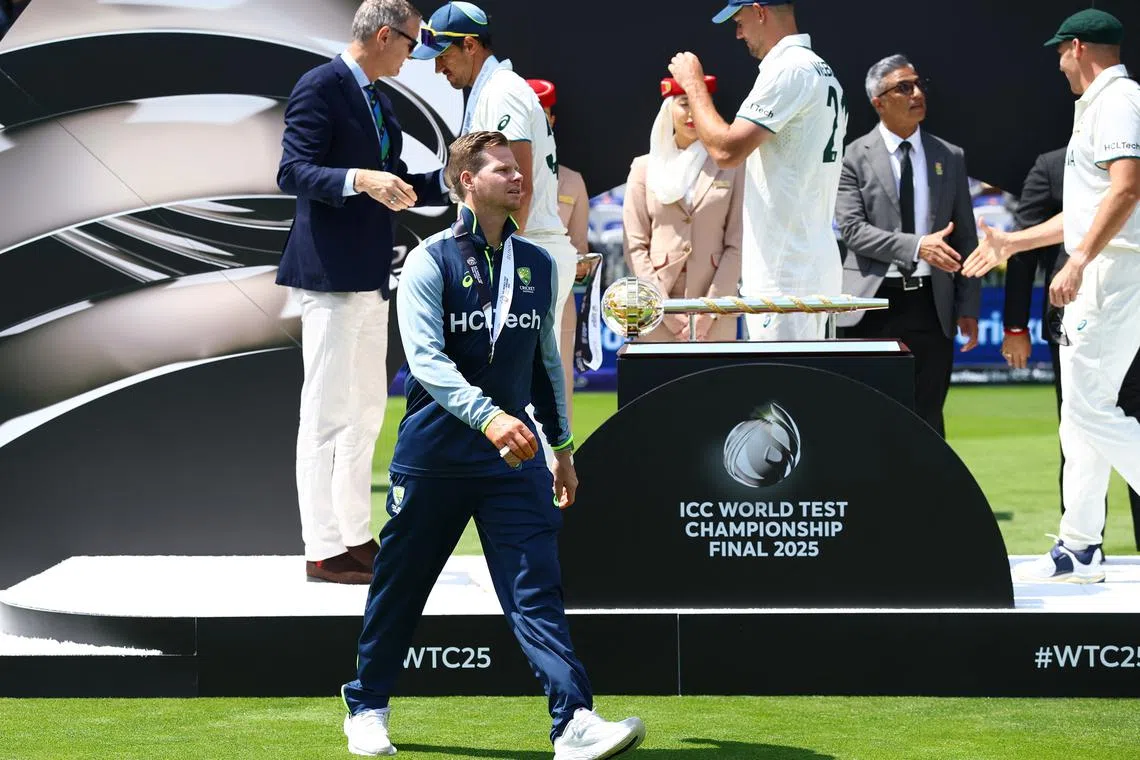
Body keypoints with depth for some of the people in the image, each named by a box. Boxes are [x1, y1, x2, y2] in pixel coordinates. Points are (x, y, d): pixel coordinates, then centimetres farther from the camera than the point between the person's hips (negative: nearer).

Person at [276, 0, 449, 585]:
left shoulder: (377, 99, 16)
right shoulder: (320, 87, -12)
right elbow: (292, 173, -21)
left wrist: (446, 180, 14)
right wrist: (359, 179, -34)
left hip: (370, 275, 10)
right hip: (330, 272, -10)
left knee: (366, 410, 15)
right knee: (327, 415, -7)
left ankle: (354, 537, 23)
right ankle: (323, 551, -4)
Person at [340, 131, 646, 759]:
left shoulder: (538, 265, 10)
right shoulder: (431, 261, -6)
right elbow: (426, 359, -19)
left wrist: (562, 445, 20)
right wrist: (488, 416, -33)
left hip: (514, 458, 3)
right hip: (433, 454, -3)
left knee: (537, 589, -9)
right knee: (399, 590, 10)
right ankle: (366, 710, 28)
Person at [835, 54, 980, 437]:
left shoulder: (950, 157, 11)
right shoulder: (856, 157, 0)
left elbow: (966, 238, 11)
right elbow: (852, 229, -9)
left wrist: (968, 308, 5)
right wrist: (916, 246, -21)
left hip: (931, 304, 3)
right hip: (873, 302, -3)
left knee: (927, 417, 3)